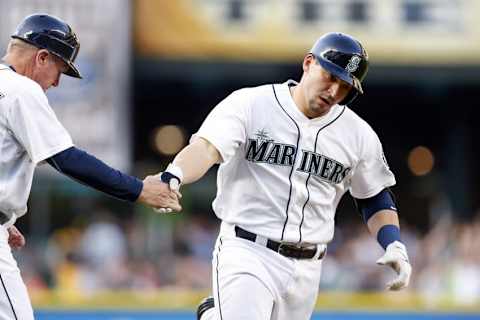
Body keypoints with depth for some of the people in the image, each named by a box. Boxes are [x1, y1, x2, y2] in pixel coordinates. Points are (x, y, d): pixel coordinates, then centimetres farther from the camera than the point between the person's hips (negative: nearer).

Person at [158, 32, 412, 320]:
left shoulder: (359, 135, 5)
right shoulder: (251, 104, -6)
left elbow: (376, 198, 17)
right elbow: (206, 147, -21)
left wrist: (395, 247, 1)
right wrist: (172, 177, -41)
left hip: (305, 270, 5)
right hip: (248, 253, -5)